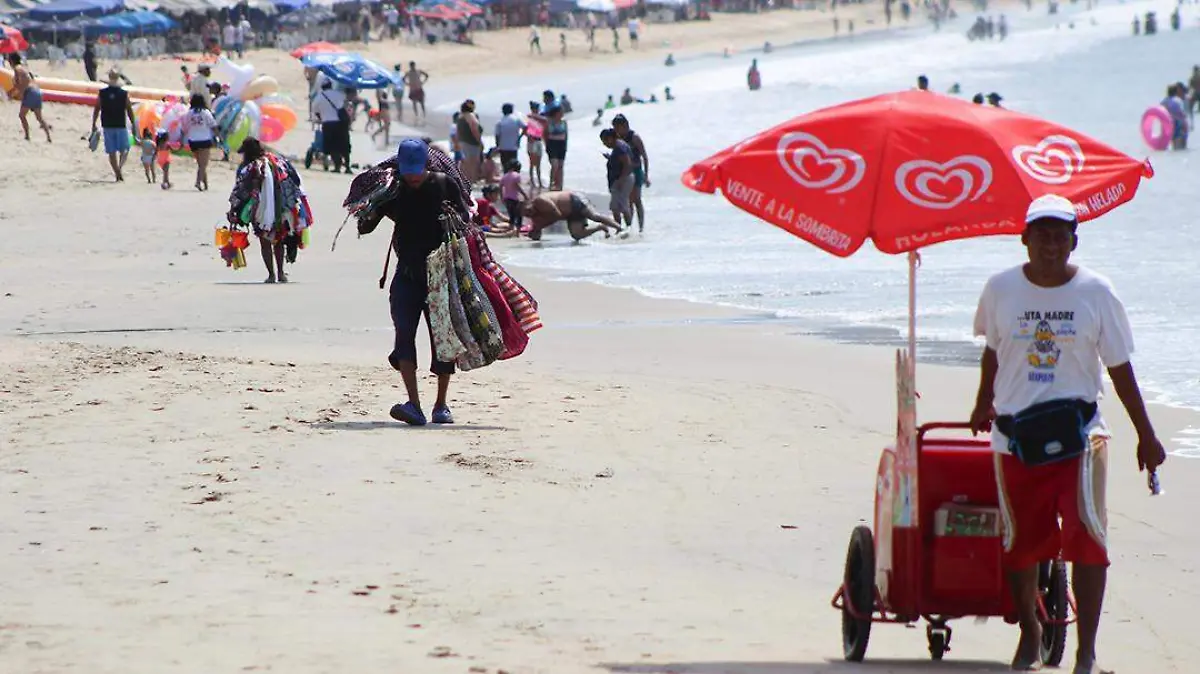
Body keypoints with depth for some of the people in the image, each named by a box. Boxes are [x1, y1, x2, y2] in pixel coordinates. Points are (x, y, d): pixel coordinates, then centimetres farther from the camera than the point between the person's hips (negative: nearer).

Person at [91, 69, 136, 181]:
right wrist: (133, 125, 6)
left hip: (107, 126, 1)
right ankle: (119, 167, -15)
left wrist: (93, 124, 11)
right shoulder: (124, 94, -6)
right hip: (121, 126, -1)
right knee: (124, 149, 10)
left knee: (112, 152, 8)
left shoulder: (102, 93, -2)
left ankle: (117, 174, 7)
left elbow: (96, 109, 2)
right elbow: (129, 110, -3)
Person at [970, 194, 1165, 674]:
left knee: (1086, 535, -15)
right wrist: (984, 404, 28)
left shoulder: (1096, 292, -1)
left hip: (1078, 431, -2)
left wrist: (1145, 435, 6)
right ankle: (1029, 634, 29)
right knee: (1021, 540, 6)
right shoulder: (1001, 289, 1)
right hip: (1015, 434, 2)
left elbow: (1119, 368, 4)